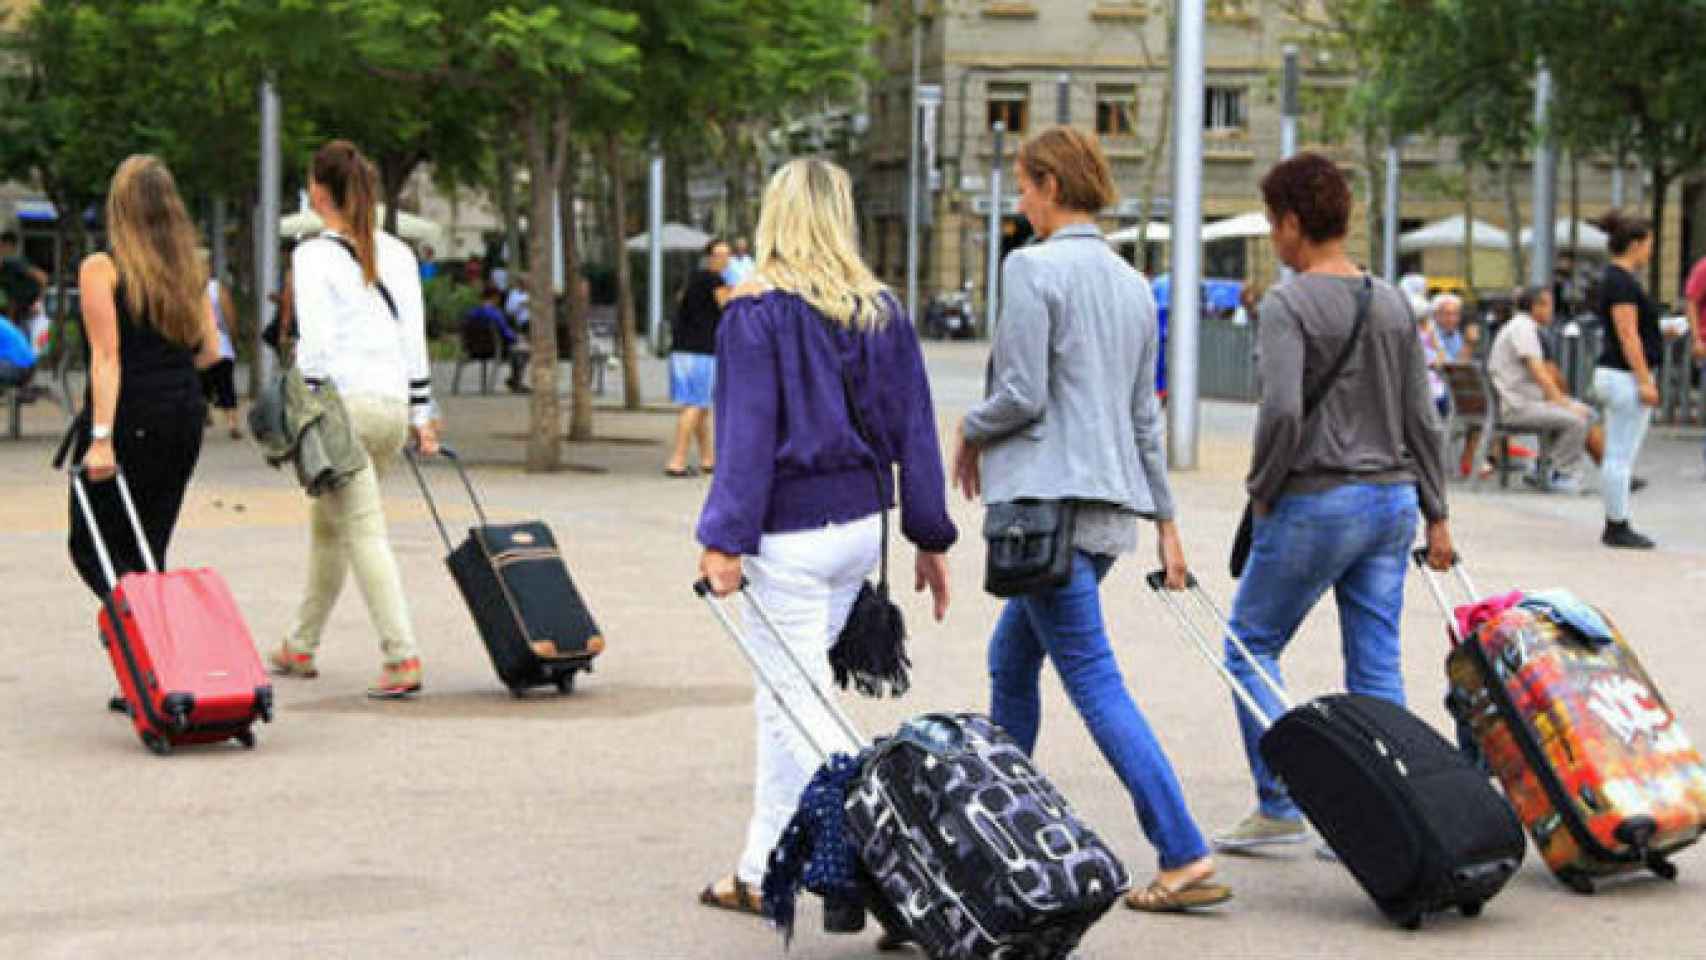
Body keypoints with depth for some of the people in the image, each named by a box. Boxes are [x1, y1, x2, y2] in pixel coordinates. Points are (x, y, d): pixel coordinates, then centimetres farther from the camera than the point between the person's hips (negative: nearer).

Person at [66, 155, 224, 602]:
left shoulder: (101, 268, -9)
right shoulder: (188, 268, 8)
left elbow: (106, 357, -16)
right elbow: (210, 351, 8)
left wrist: (101, 438, -19)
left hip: (130, 416, -6)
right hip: (185, 414, 6)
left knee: (91, 547, 3)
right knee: (147, 550, 14)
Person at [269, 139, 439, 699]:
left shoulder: (314, 256, -7)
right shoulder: (398, 253, 11)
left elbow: (315, 344, -14)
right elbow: (415, 338, 12)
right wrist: (421, 415, 16)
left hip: (343, 403, -7)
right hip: (392, 403, 7)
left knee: (363, 532, -6)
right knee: (329, 526, 20)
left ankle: (403, 658, -16)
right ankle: (301, 647, 30)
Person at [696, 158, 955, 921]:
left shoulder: (758, 313, -10)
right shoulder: (883, 311, 6)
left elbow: (748, 434, -15)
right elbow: (914, 428, 8)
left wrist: (724, 540, -14)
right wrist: (930, 537, 13)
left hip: (792, 534, -7)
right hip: (862, 524, 7)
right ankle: (763, 870, 25)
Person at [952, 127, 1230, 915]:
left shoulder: (1032, 268, -10)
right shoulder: (1133, 285, 15)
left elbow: (1023, 395, -15)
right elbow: (1145, 414, 17)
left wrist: (970, 431, 5)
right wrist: (1165, 519, 19)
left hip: (1050, 500, -9)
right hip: (1112, 506, 9)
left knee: (1095, 683, -9)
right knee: (1010, 662, 21)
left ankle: (1185, 857, -14)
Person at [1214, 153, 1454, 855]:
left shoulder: (1287, 304, -11)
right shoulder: (1393, 305, 9)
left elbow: (1282, 412, -22)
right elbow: (1422, 420, 10)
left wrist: (1262, 492, -8)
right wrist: (1436, 515, 15)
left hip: (1315, 502, -6)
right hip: (1392, 500, 6)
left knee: (1252, 647, 9)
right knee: (1376, 667, 8)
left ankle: (1280, 804, 4)